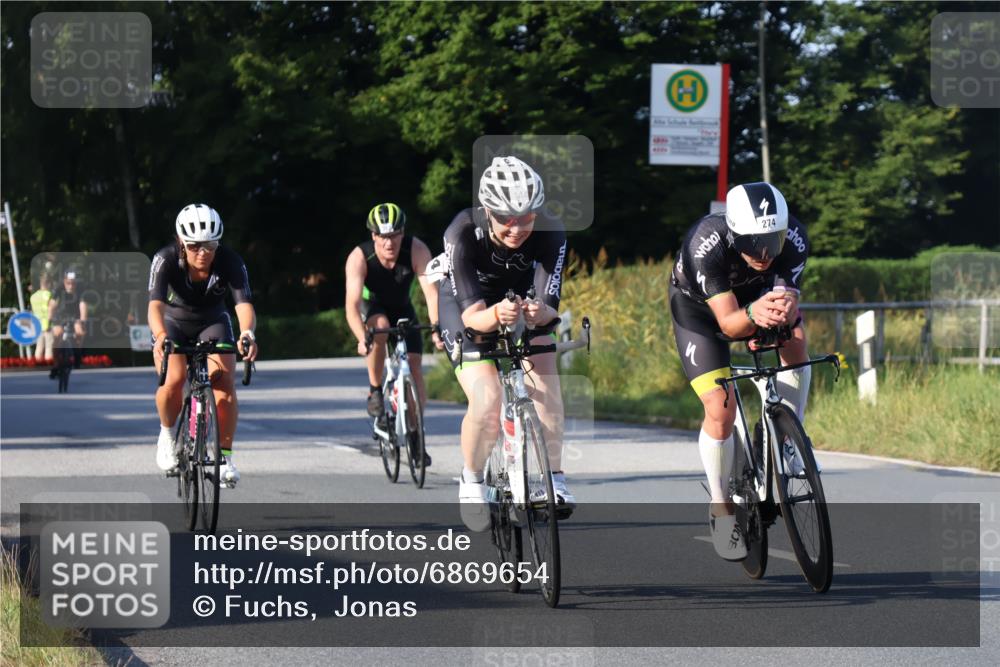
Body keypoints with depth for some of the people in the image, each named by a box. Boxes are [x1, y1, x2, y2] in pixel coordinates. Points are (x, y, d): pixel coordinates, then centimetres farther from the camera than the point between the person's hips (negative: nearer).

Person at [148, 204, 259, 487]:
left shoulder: (230, 262, -27)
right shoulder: (166, 260, -29)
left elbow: (244, 303, -38)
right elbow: (156, 304, -41)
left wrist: (247, 334, -59)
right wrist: (160, 336, -62)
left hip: (213, 323, 1)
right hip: (174, 323, -1)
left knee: (224, 381, -22)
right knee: (173, 380, -26)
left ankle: (224, 456, -11)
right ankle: (167, 434, 4)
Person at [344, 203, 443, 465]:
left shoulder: (416, 250, -30)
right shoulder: (359, 257, -33)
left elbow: (431, 291, -38)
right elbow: (352, 303, -41)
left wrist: (436, 328, -54)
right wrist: (361, 338, -57)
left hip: (402, 308, 2)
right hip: (371, 306, -2)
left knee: (414, 367, -10)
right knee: (380, 327, -36)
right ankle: (375, 391, -17)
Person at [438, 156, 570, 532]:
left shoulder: (550, 233, -29)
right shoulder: (462, 234, -35)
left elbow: (549, 304, -31)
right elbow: (472, 314, -37)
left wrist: (540, 312, -55)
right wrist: (495, 315, -60)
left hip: (522, 300, 3)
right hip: (467, 305, -3)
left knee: (545, 379, -22)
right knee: (487, 403, -21)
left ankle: (553, 477, -9)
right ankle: (471, 481, 4)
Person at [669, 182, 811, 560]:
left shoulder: (794, 238, -32)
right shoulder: (706, 243, -41)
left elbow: (790, 301, -33)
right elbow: (728, 323, -42)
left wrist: (785, 312, -57)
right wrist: (753, 315, -63)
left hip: (757, 295, 3)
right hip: (698, 306, -3)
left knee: (795, 341, -27)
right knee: (720, 410, -15)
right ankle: (721, 506, 7)